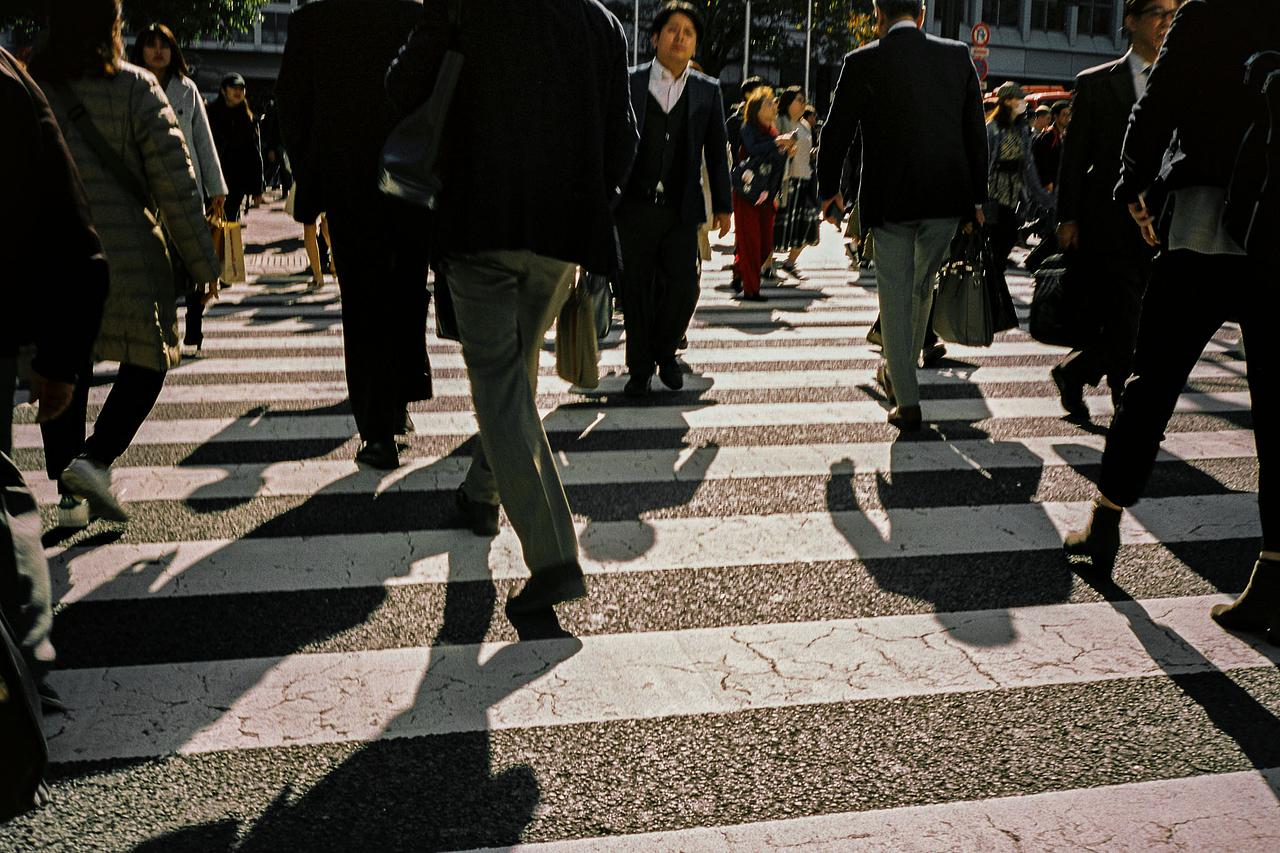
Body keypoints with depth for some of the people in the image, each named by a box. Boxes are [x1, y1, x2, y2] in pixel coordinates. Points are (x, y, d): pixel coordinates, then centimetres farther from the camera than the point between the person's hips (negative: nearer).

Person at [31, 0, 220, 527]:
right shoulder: (135, 89, -7)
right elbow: (175, 183, -8)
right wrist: (202, 262, 0)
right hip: (129, 260, -3)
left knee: (65, 372, 13)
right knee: (149, 361, 13)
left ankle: (71, 494, 16)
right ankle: (95, 459, -5)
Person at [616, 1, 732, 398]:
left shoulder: (707, 91, 7)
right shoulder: (629, 83, 2)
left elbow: (716, 151, 11)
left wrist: (723, 205, 9)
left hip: (681, 211, 1)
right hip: (635, 208, -1)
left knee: (683, 289, -2)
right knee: (637, 291, 4)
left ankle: (665, 351, 24)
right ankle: (640, 368, 18)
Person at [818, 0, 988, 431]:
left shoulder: (862, 62, -5)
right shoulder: (958, 56, 3)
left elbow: (836, 132, 1)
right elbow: (976, 133, 5)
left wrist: (829, 188, 16)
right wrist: (977, 197, 12)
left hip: (889, 198, -3)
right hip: (947, 198, 3)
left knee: (895, 293, 5)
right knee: (923, 286, 20)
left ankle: (907, 401, 4)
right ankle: (898, 371, 36)